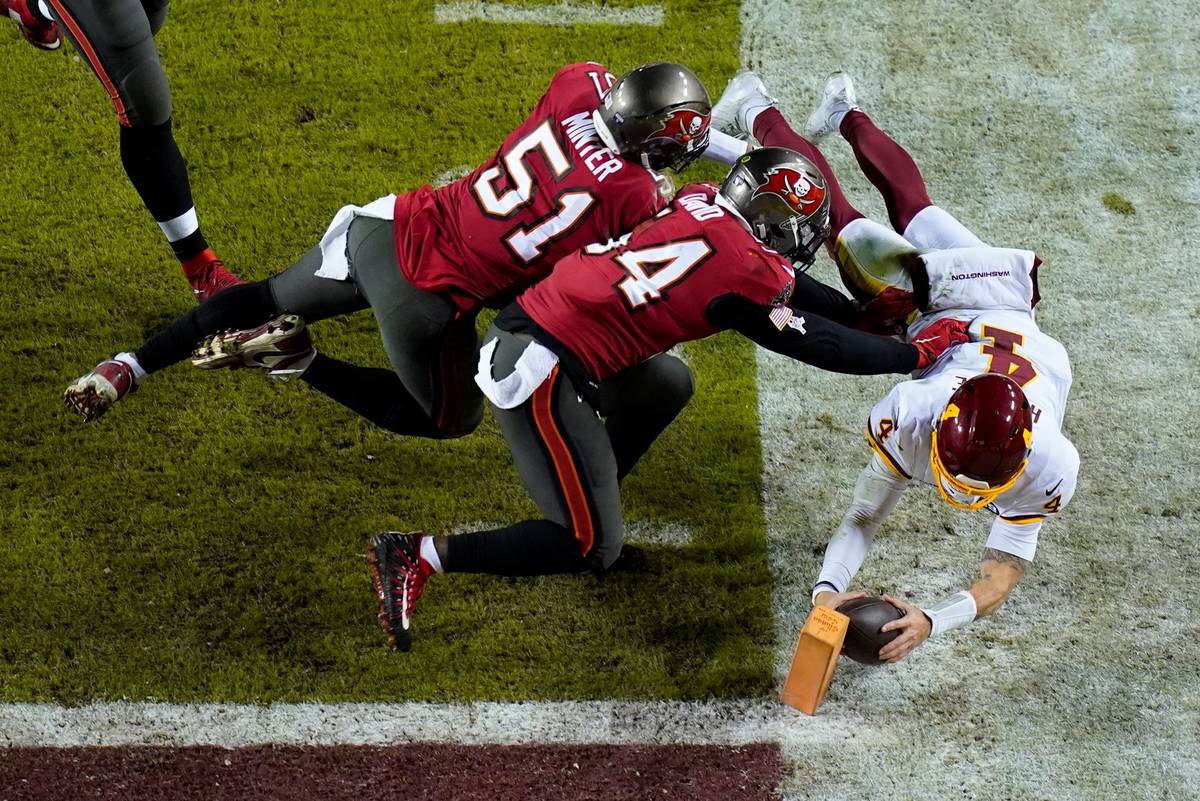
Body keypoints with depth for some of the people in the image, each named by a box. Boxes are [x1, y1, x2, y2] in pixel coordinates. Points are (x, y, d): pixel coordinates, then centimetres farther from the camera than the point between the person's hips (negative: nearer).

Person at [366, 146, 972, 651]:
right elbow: (815, 345, 1)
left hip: (526, 326, 9)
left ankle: (580, 499, 17)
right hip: (540, 373, -9)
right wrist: (918, 352, 10)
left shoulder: (699, 202, 12)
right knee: (593, 550, -2)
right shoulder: (745, 272, -10)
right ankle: (420, 556, -8)